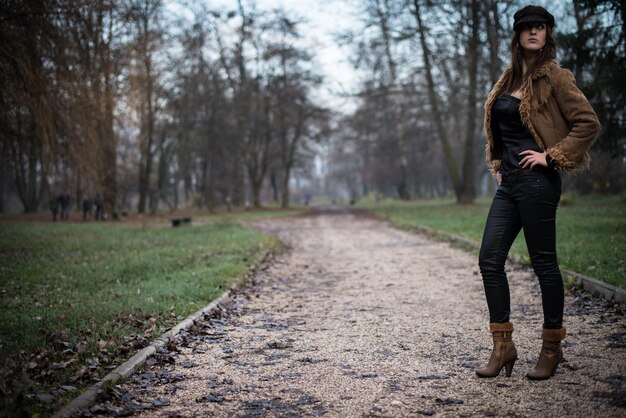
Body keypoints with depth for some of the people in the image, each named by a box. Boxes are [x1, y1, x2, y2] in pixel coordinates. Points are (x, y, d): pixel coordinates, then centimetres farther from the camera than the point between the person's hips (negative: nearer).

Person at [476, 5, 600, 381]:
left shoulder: (554, 77, -5)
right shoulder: (509, 79, 15)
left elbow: (588, 123, -12)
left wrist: (551, 155, -13)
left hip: (536, 181, -7)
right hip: (509, 181, 8)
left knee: (544, 262, 2)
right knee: (490, 260, 3)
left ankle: (552, 348, 16)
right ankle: (503, 346, 11)